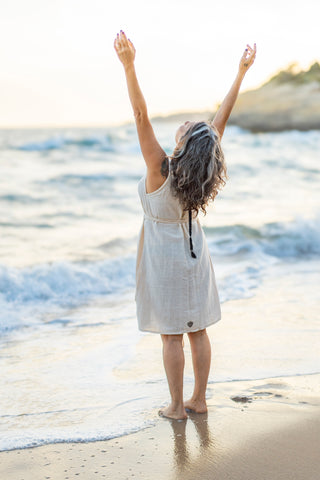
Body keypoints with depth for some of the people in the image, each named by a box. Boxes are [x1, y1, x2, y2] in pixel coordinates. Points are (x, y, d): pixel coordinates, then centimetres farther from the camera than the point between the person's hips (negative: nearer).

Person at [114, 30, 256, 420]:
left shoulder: (161, 170, -25)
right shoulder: (203, 170, -12)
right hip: (194, 252, 5)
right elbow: (222, 117, -7)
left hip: (164, 257, -5)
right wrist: (241, 72, -2)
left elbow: (141, 116, -32)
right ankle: (199, 399, 24)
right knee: (198, 330, 12)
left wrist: (128, 66, -37)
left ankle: (177, 407, 14)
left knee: (172, 335, 3)